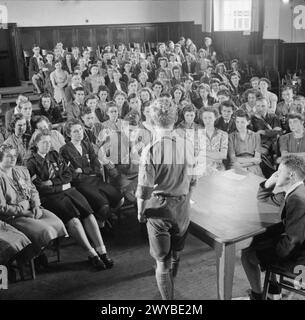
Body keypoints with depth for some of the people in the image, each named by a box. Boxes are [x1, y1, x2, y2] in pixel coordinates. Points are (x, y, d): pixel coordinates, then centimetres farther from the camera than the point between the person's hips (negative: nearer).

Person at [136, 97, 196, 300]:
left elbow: (145, 188, -17)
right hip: (182, 207, 5)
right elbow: (192, 182, 3)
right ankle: (169, 290, 49)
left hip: (159, 208, -5)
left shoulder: (151, 150, -20)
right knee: (176, 255, 25)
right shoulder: (187, 147, -6)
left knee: (163, 261, 8)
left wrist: (140, 211, -1)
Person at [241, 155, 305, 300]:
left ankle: (257, 295, 19)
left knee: (247, 254, -2)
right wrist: (271, 181, -1)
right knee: (256, 240, 22)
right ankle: (273, 287, 31)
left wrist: (275, 251, -12)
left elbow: (292, 241, -30)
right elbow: (262, 197, 17)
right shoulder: (291, 192, 3)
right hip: (292, 241, 10)